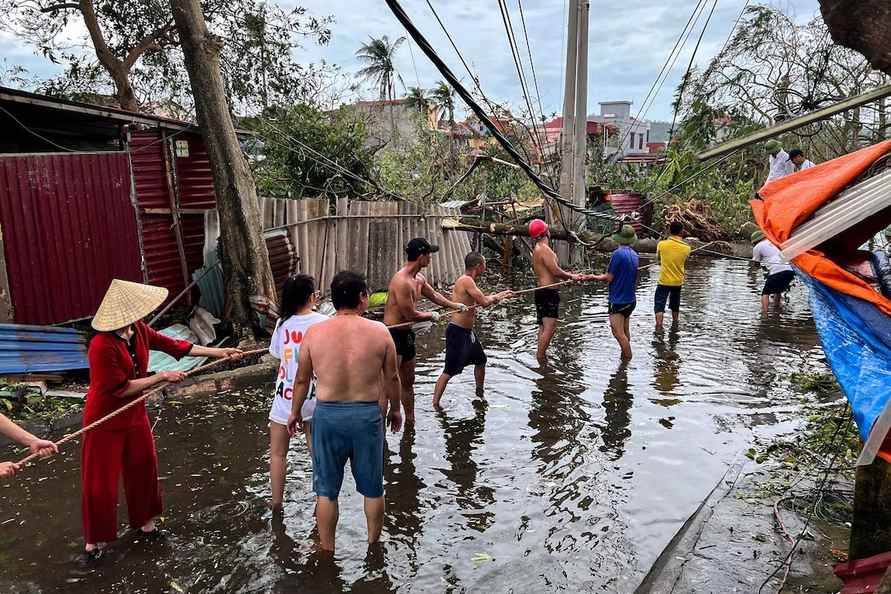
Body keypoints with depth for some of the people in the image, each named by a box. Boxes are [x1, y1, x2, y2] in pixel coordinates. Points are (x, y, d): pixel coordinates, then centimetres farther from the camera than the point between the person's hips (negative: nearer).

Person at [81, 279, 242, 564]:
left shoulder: (139, 330, -7)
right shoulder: (102, 346, -29)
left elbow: (173, 345, 1)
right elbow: (121, 389, -24)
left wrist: (219, 352, 1)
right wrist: (162, 377, -19)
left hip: (134, 414, 7)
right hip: (105, 420, -7)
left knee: (144, 467, 16)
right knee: (99, 483, 3)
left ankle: (143, 521, 37)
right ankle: (95, 540, 22)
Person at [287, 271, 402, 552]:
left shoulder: (314, 332, -7)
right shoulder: (379, 332, -8)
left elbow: (302, 379, 2)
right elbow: (392, 377, 1)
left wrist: (295, 412, 18)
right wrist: (395, 409, 17)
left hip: (327, 414, 0)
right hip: (368, 414, 0)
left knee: (326, 489, 17)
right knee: (372, 488, 18)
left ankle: (327, 550, 30)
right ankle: (373, 545, 34)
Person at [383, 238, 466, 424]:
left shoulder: (419, 279, 7)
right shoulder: (401, 281, -24)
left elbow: (433, 294, 27)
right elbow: (411, 315, -21)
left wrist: (455, 305, 30)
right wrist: (432, 315, -3)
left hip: (406, 334, 10)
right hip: (393, 334, -10)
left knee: (408, 381, 19)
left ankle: (410, 421, 33)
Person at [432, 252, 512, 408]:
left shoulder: (467, 280, 11)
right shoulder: (466, 280, -20)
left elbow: (481, 300, 20)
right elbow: (484, 302, -24)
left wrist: (500, 295, 27)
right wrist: (494, 298, -3)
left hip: (468, 331, 11)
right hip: (457, 331, -11)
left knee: (480, 359, 26)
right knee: (450, 370, -8)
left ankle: (480, 393, 44)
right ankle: (435, 404, -2)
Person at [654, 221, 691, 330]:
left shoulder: (661, 244, -11)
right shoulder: (686, 248, -6)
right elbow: (684, 262, 8)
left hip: (664, 281, -3)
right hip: (678, 281, 3)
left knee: (659, 306, -2)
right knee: (675, 306, 20)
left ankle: (659, 327, -15)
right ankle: (675, 324, 36)